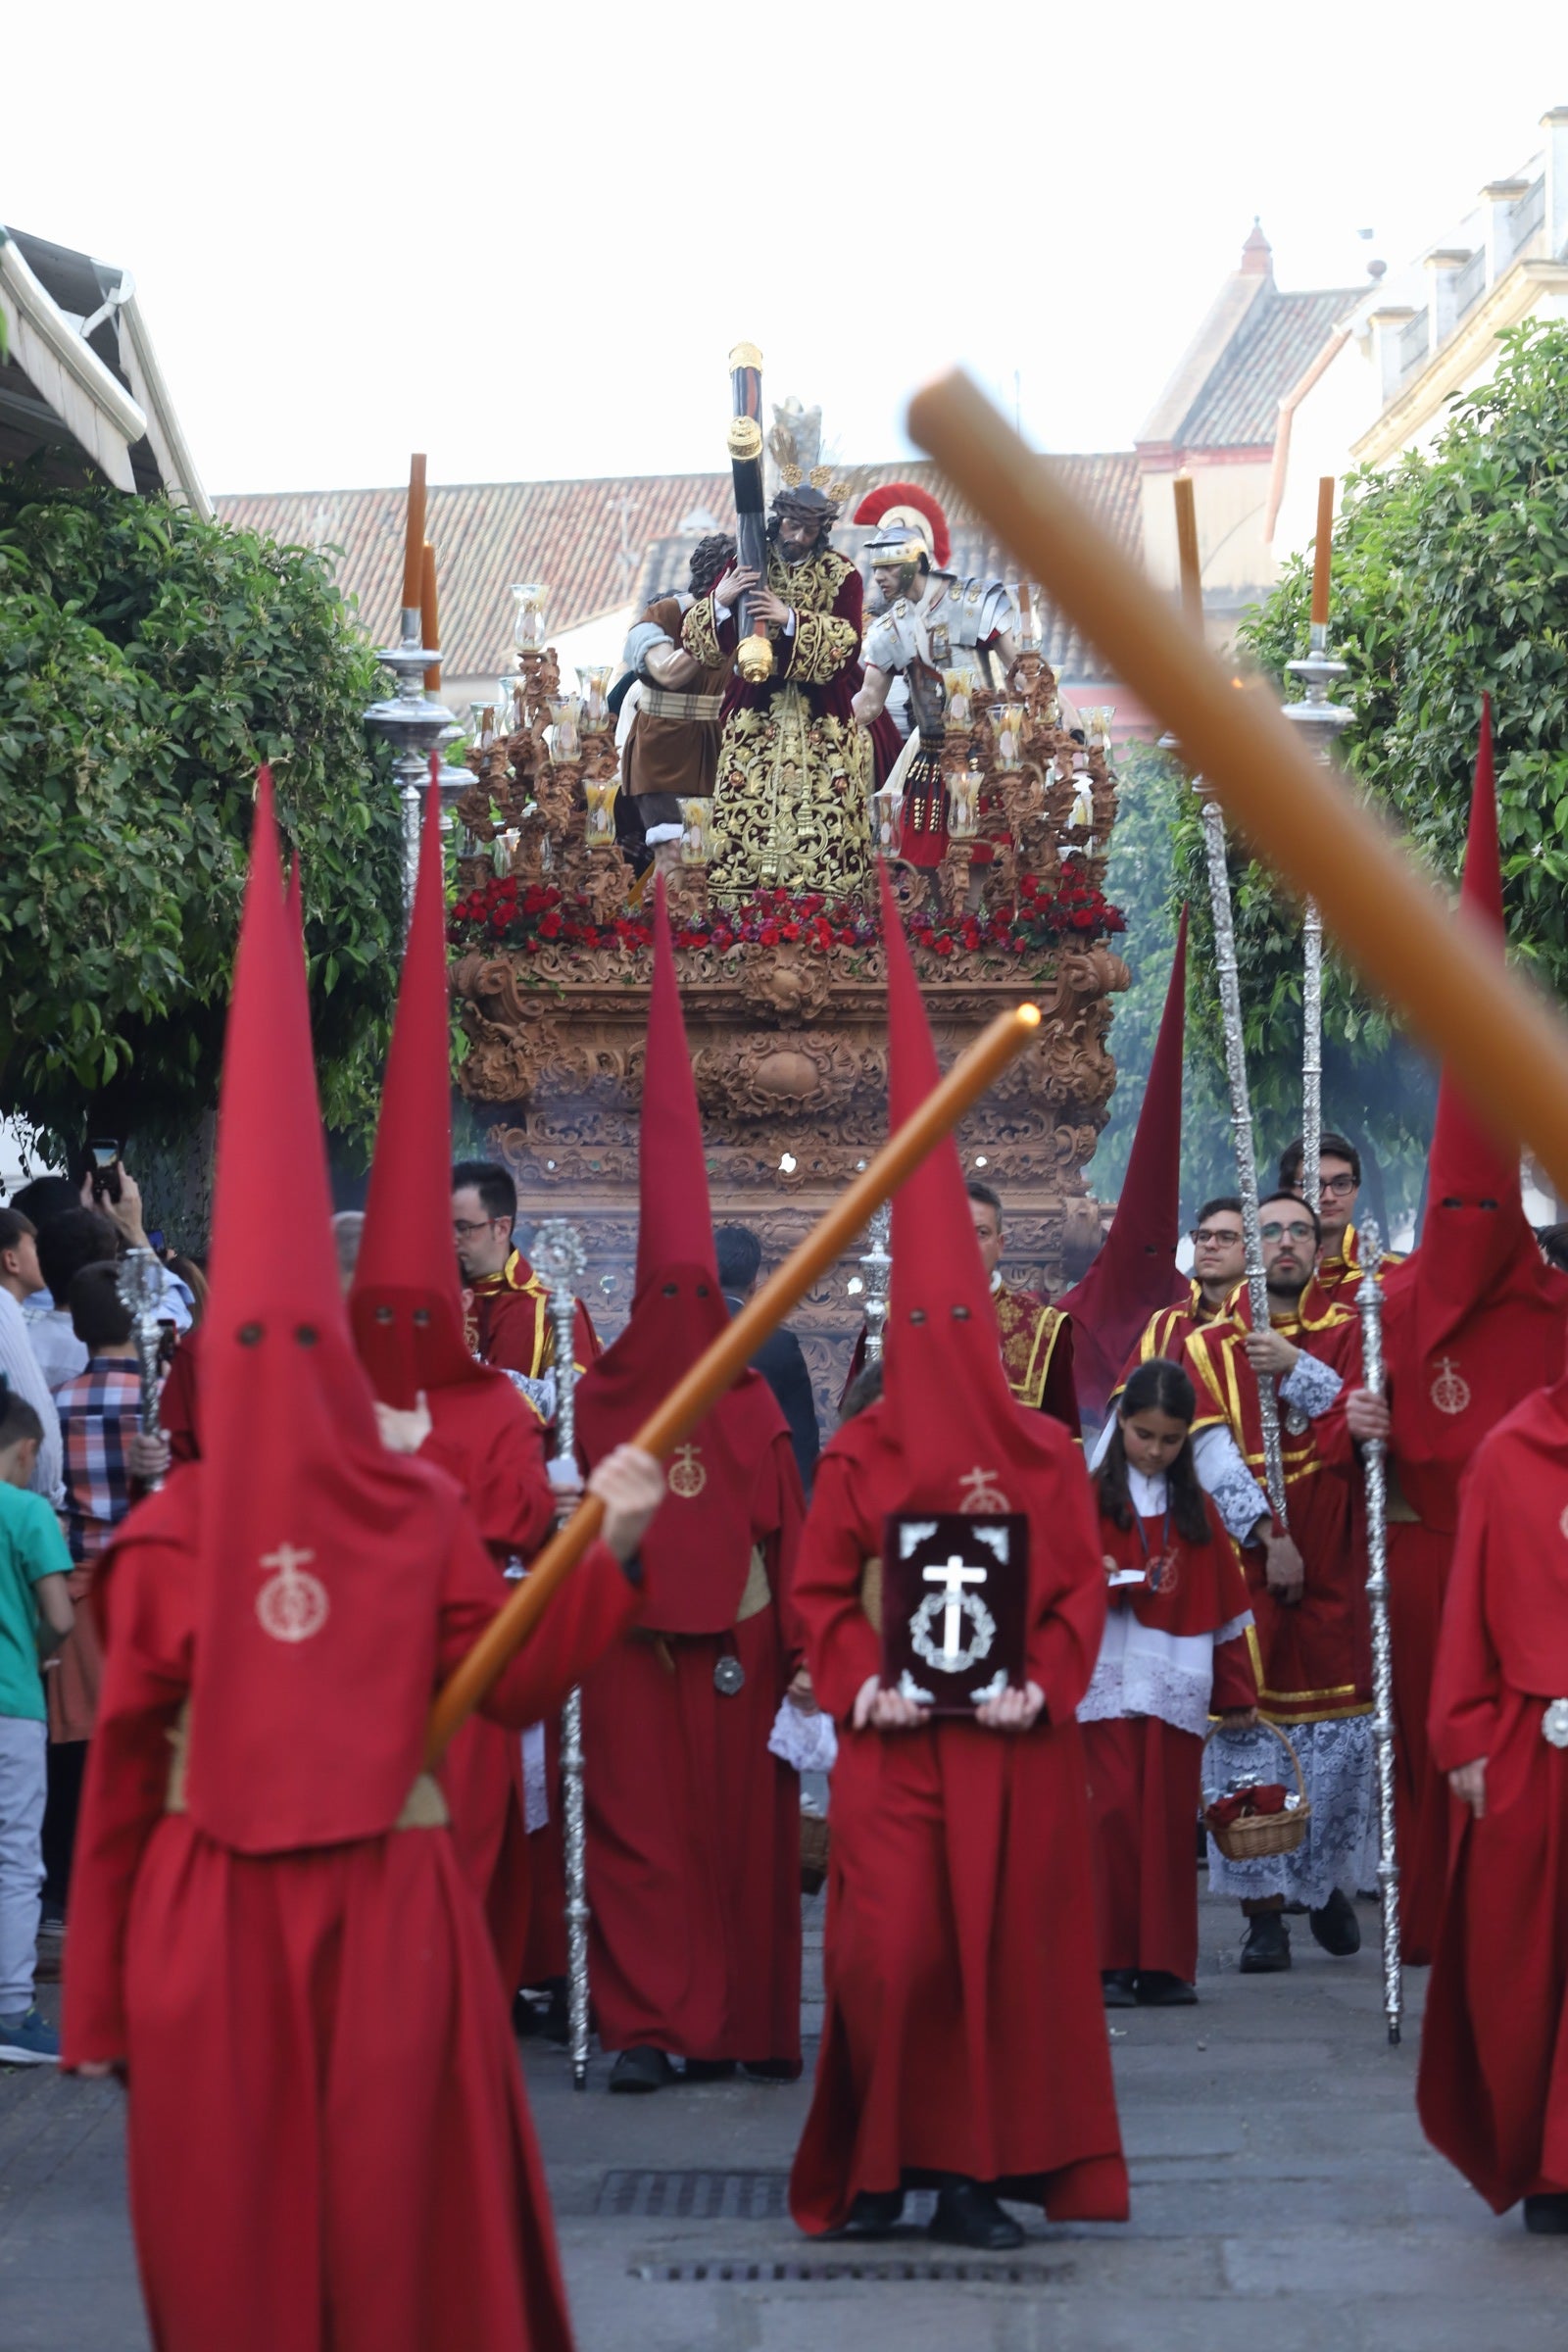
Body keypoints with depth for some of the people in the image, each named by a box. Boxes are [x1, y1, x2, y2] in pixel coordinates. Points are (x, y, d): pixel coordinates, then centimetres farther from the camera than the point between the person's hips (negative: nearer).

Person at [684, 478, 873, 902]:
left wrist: (790, 619, -23)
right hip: (754, 712, 1)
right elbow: (696, 637, 1)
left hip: (821, 722, -1)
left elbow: (846, 641, -10)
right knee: (745, 811, -7)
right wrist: (720, 601, -20)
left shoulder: (840, 574, 2)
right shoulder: (746, 565, 6)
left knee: (823, 817, -6)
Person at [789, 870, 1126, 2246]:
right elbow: (822, 1592, 2)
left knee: (1010, 1943, 2)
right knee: (889, 1949, -5)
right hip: (892, 1742, -1)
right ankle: (875, 2162, 11)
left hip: (1014, 1744, 1)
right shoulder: (857, 1459, 3)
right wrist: (860, 1685, -11)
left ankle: (982, 2168, 11)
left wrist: (1044, 1688, -9)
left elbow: (1083, 1586, 4)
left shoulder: (1045, 1456, 5)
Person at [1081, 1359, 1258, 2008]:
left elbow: (1224, 1605, 15)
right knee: (1114, 1815, -9)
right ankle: (1109, 1962, -4)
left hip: (1178, 1687, 2)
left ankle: (1166, 1965, 6)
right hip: (1106, 1683, -2)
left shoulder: (1196, 1510, 14)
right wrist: (1087, 1578, -18)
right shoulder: (1090, 1498, 5)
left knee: (1170, 1822, 1)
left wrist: (1236, 1694, 13)